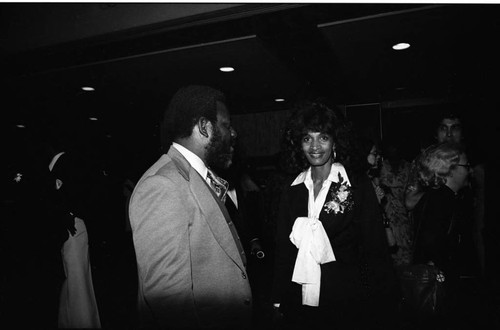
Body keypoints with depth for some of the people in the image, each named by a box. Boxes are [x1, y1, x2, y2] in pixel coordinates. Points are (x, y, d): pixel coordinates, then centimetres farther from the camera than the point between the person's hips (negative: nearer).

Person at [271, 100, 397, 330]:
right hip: (299, 303, 3)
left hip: (347, 303, -2)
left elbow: (375, 248, -6)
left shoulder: (357, 184, -7)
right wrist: (278, 303, 5)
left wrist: (379, 310, -9)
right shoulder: (292, 191, 2)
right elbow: (283, 249, 6)